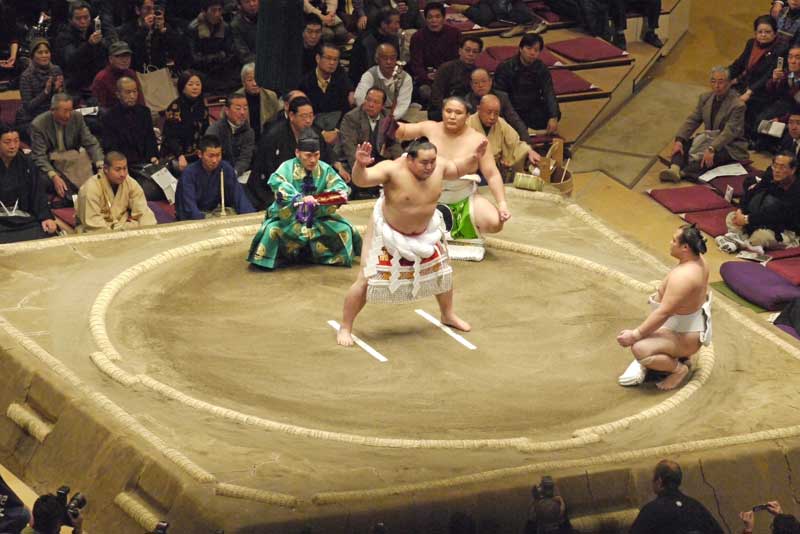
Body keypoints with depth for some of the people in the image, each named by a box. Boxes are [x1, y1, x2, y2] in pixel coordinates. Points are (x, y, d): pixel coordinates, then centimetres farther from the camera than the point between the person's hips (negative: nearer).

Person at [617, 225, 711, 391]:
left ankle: (678, 368, -5)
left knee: (639, 349, -29)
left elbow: (663, 313, -33)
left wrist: (636, 334, -30)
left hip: (684, 336, -11)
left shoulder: (682, 277, -33)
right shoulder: (698, 259, -3)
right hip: (691, 324, 11)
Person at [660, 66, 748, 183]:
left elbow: (729, 132, -26)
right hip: (709, 138, 7)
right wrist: (679, 140, -17)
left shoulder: (738, 105, -17)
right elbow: (692, 120, 1)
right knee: (682, 145, -16)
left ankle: (683, 172, -55)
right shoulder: (705, 98, 6)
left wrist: (711, 149, -39)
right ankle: (674, 169, -43)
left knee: (712, 156, -38)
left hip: (730, 147, -7)